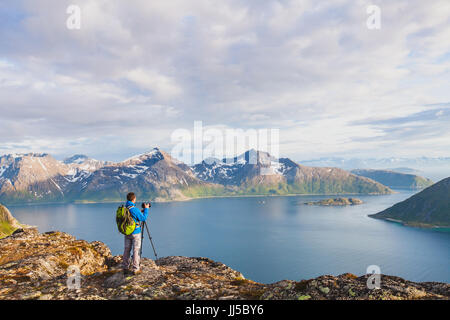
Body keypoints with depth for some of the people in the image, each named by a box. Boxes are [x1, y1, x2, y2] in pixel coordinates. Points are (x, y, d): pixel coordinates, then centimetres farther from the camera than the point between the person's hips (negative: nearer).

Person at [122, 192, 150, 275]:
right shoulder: (134, 209, -19)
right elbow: (143, 218, -11)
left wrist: (140, 212, 20)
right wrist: (146, 209, -1)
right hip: (135, 233, -7)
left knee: (127, 249, 12)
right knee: (136, 250, -1)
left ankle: (126, 267, 19)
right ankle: (135, 269, 2)